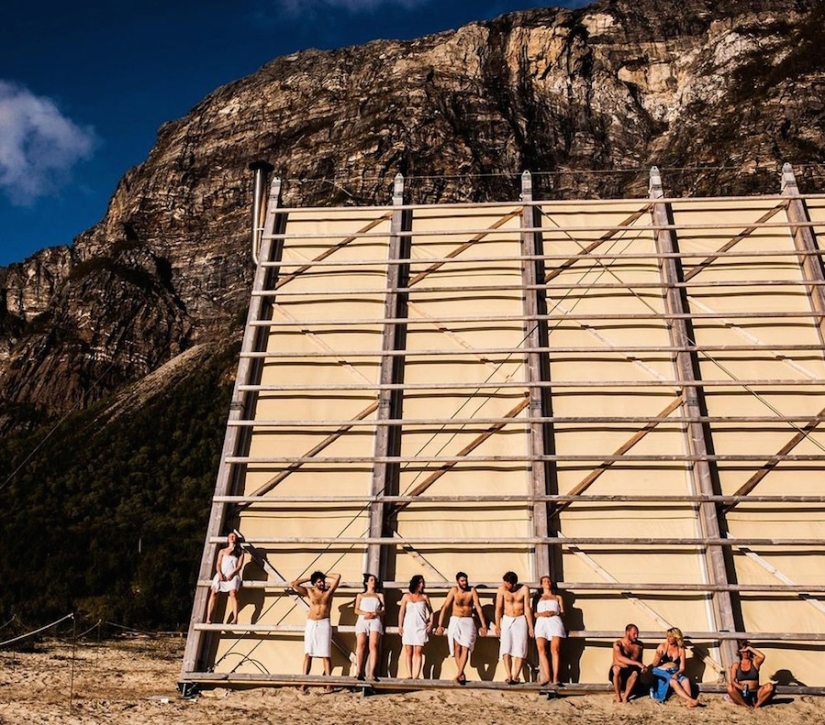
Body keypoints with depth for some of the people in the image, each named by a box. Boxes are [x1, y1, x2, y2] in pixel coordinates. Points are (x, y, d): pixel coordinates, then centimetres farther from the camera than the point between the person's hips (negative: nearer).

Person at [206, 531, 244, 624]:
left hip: (233, 575, -3)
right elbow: (218, 565, 12)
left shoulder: (240, 552, 18)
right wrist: (220, 574, -8)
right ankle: (208, 618, -19)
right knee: (214, 592, -18)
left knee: (233, 593, -26)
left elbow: (239, 566, 6)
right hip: (221, 574, 3)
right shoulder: (222, 551, 23)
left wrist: (231, 574, -11)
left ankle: (235, 618, -33)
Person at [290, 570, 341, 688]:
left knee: (326, 655, -5)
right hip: (311, 624, 1)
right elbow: (293, 584, 3)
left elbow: (338, 576, 0)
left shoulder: (329, 591, 7)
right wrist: (308, 578, 10)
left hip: (324, 624, -1)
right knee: (308, 654, -1)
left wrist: (325, 575, 11)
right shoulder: (309, 592, 8)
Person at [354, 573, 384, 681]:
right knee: (361, 645, -18)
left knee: (373, 645, -19)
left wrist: (374, 614, -9)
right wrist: (365, 613, -11)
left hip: (375, 621, 0)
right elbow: (356, 610, 10)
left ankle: (372, 673, -28)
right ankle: (358, 672, -26)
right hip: (362, 621, 0)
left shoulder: (380, 595, 25)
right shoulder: (360, 595, 25)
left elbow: (383, 611, 12)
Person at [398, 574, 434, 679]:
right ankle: (409, 675, 1)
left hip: (421, 628, 0)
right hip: (408, 627, 0)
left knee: (418, 652, -7)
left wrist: (431, 623, -1)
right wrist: (400, 626, -1)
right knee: (408, 652, 0)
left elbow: (431, 612, 14)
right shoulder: (406, 596, 9)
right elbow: (401, 612, 7)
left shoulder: (424, 597, 10)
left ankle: (416, 676, -11)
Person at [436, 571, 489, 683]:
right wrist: (440, 625, -15)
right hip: (455, 621, 0)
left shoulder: (472, 591, -8)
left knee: (465, 648, -11)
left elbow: (478, 608, -6)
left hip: (468, 622, 0)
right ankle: (462, 674, 12)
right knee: (457, 648, 2)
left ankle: (459, 674, -14)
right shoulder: (454, 591, -10)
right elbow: (445, 607, -10)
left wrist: (483, 625, -9)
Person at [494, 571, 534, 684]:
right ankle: (508, 676, -12)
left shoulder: (524, 589, -14)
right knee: (506, 649, -9)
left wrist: (530, 627, -7)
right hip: (507, 620, 1)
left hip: (520, 620, -1)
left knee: (520, 649, -7)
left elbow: (527, 608, -9)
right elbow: (498, 608, -6)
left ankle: (515, 677, -6)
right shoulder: (502, 589, -11)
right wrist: (497, 626, -8)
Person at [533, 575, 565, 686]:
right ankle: (546, 676, -24)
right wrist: (540, 614, -7)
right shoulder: (538, 597, 25)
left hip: (555, 621, -1)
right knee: (541, 648, -19)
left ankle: (555, 677, -19)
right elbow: (534, 613, 14)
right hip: (541, 622, 1)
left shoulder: (558, 597, 24)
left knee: (555, 649, -17)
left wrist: (555, 612, -6)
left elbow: (562, 613, 14)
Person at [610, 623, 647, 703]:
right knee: (617, 668, -38)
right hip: (616, 673, -2)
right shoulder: (618, 644, -11)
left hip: (629, 672, 2)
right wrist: (637, 663, -36)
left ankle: (625, 696, -26)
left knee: (635, 673, -33)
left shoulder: (639, 645, 4)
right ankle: (618, 696, -23)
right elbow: (620, 658, -27)